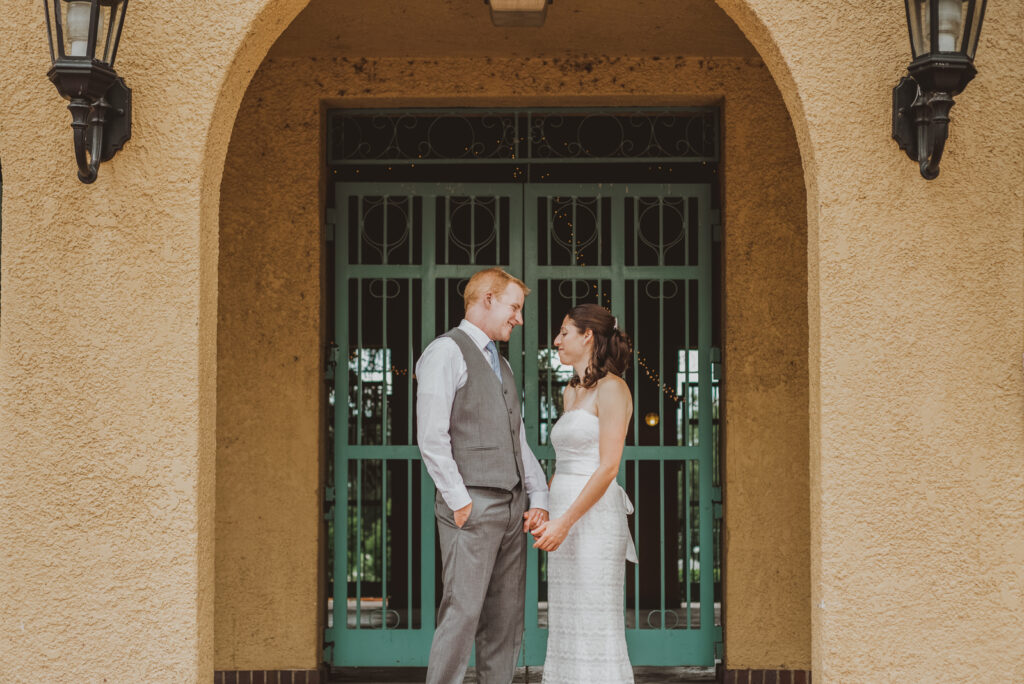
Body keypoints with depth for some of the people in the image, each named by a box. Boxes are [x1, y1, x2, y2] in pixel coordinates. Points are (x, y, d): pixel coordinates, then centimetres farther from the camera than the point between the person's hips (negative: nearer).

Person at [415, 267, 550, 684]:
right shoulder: (446, 352, -5)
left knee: (506, 618, 7)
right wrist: (459, 500, -14)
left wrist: (539, 497, 10)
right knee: (463, 612, -11)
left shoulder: (501, 365, 22)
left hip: (511, 508, 8)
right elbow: (431, 437, -13)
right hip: (471, 508, -8)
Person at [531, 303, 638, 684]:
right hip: (566, 517, 9)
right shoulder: (572, 392, 17)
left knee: (596, 628, -7)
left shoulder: (612, 389, -9)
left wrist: (565, 522, -21)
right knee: (566, 628, 8)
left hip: (594, 519, -9)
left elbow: (608, 466, -16)